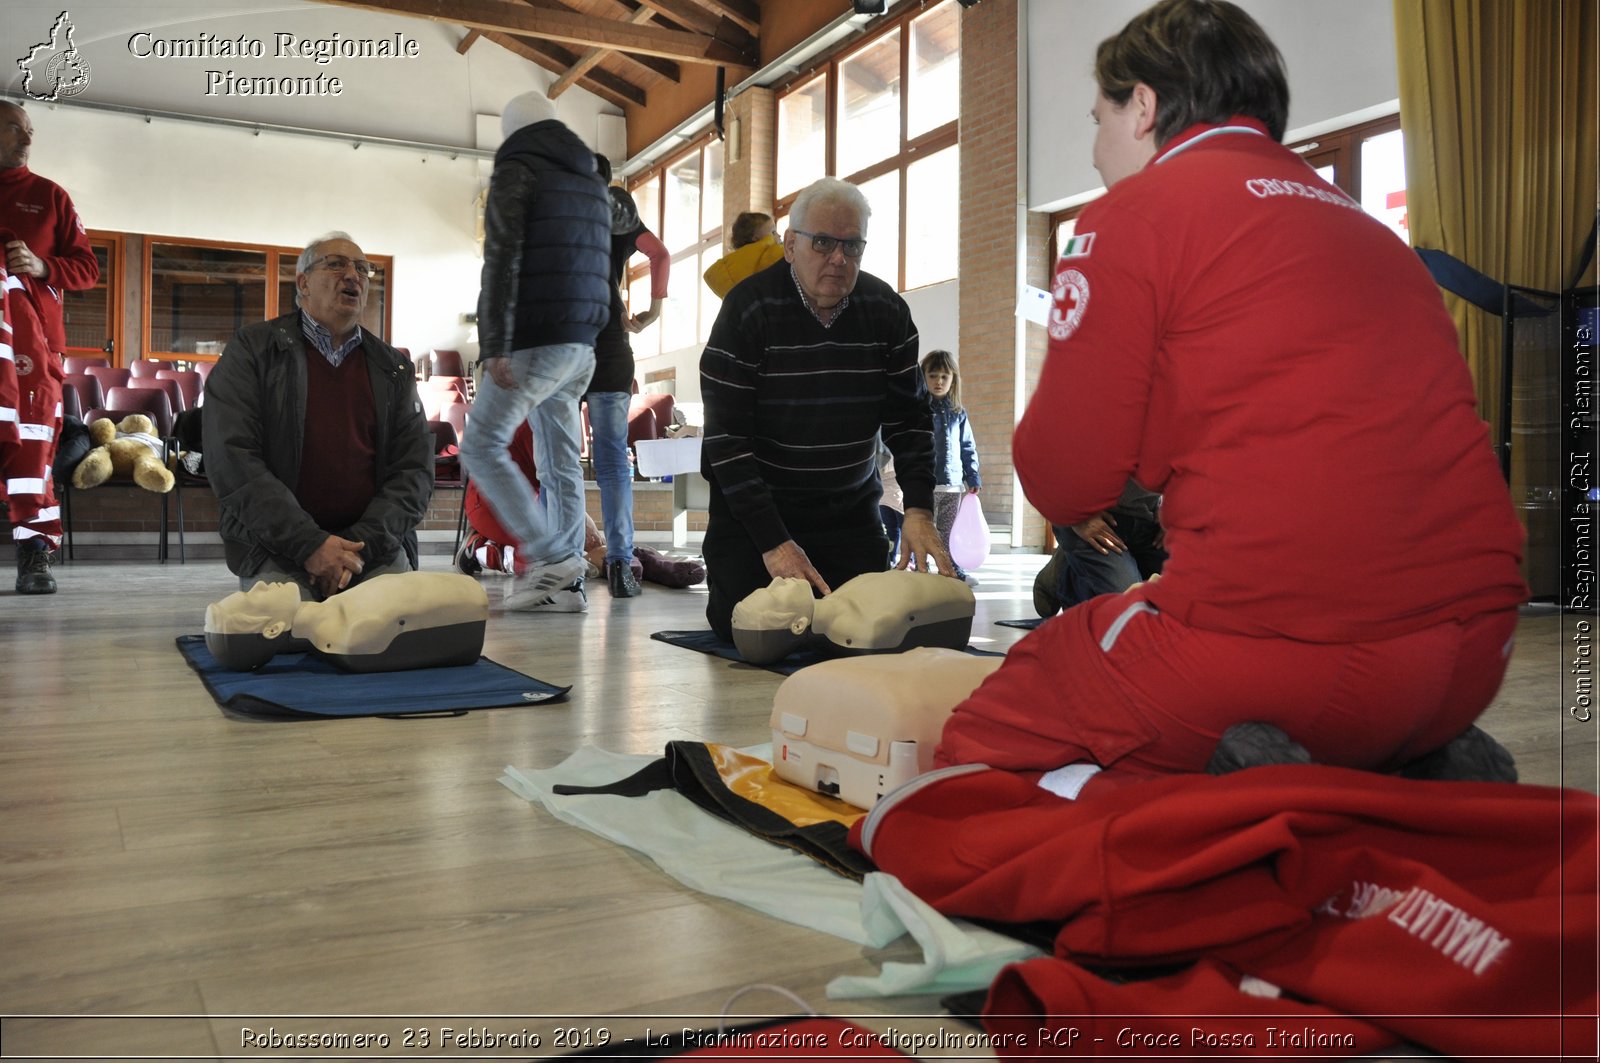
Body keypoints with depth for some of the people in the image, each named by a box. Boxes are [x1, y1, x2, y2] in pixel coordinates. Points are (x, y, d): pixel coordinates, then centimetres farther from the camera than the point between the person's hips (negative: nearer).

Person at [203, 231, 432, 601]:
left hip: (375, 546, 3)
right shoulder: (251, 350, 6)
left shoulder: (393, 368, 15)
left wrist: (359, 544, -11)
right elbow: (232, 459, -6)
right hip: (275, 547, -2)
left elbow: (415, 468, 6)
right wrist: (309, 544, -16)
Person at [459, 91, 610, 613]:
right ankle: (566, 583, 8)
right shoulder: (592, 181, 21)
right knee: (561, 462, 8)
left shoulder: (516, 170, -3)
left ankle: (550, 555, -10)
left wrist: (495, 346, -17)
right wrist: (584, 339, 20)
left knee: (482, 447, -2)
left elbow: (502, 261, -14)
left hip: (535, 342, -8)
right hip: (581, 344, 8)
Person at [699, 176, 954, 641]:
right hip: (755, 504, -3)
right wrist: (773, 542, -23)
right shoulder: (748, 307, -15)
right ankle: (720, 569, 21)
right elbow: (725, 434, -18)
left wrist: (919, 509, -13)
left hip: (850, 509, 3)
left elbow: (908, 418, 2)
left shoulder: (887, 310, -2)